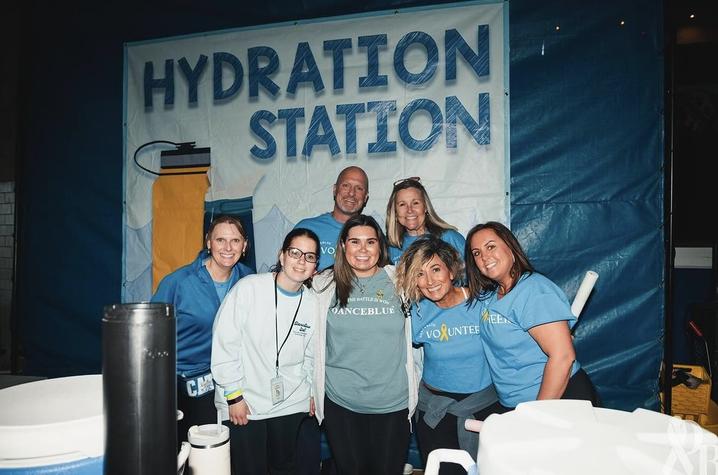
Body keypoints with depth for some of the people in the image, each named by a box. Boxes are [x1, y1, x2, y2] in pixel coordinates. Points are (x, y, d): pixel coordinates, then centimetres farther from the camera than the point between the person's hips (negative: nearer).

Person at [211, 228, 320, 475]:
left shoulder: (313, 303, 1)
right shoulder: (249, 288, -12)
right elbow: (225, 343, -10)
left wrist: (311, 392, 11)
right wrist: (234, 395, -9)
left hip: (291, 405, 4)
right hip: (244, 404, -3)